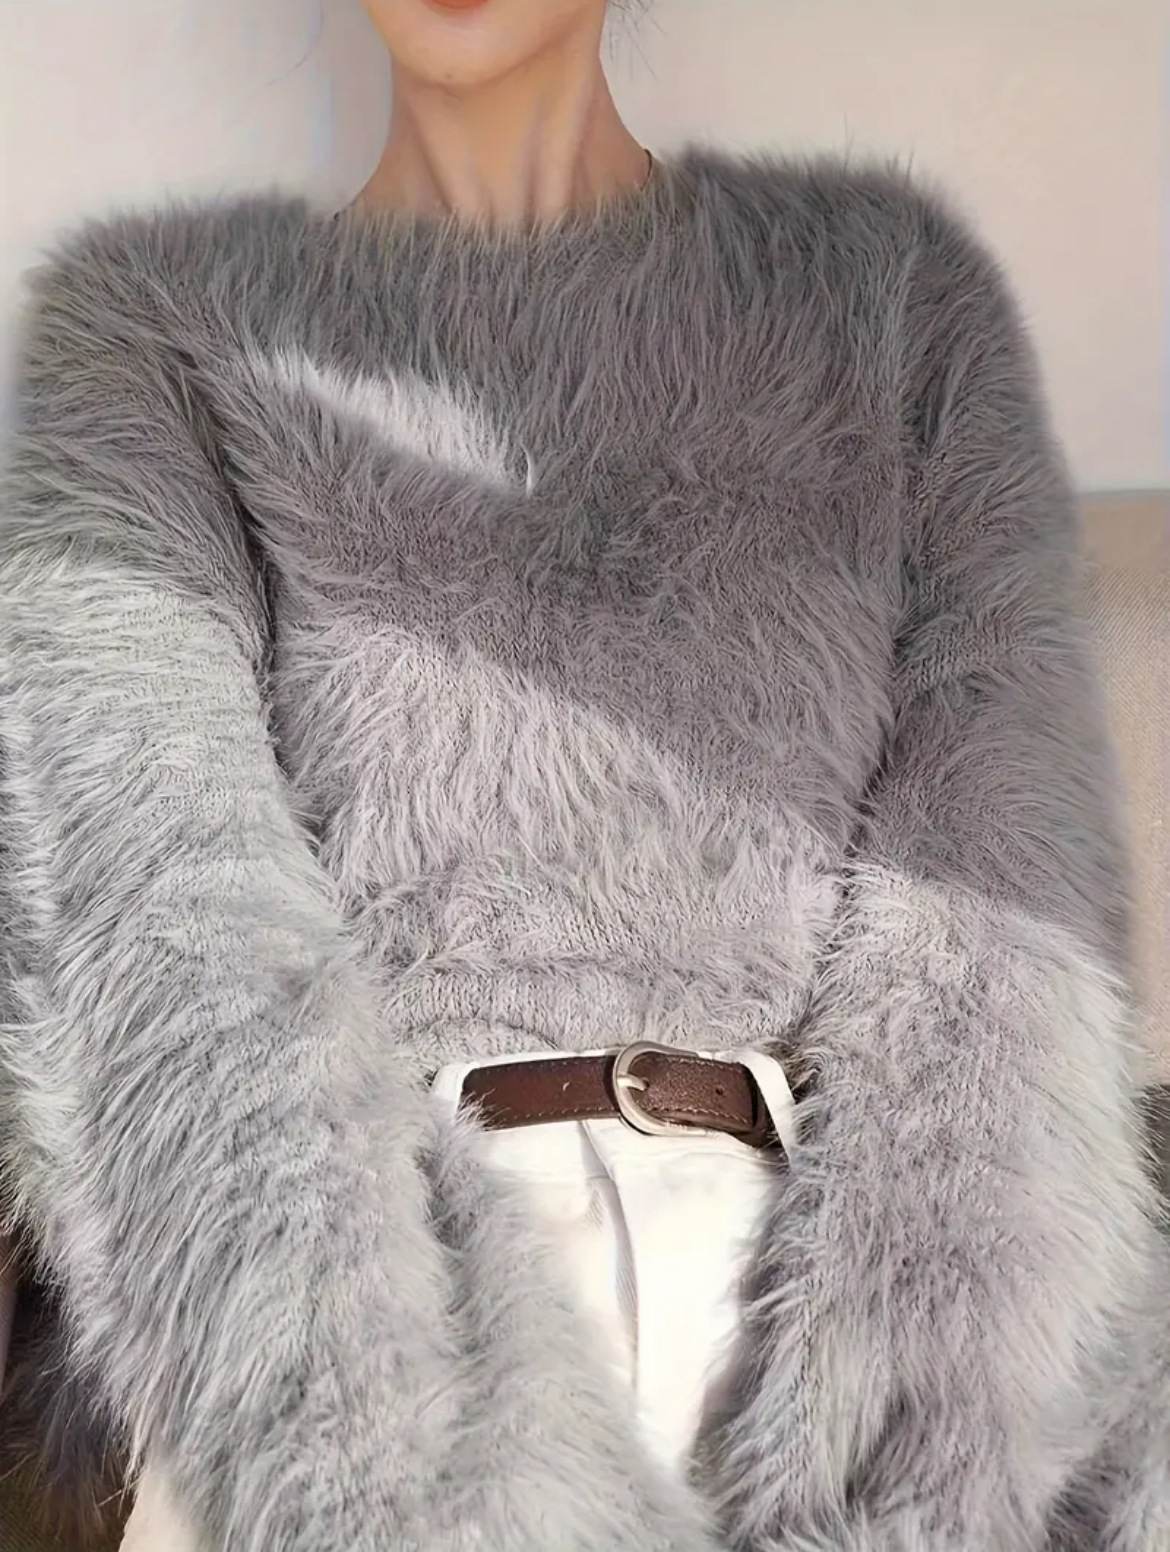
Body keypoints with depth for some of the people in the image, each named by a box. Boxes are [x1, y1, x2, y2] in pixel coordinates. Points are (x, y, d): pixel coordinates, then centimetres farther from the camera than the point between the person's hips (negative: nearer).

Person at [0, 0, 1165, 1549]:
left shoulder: (896, 284, 9)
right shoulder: (154, 320, 6)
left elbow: (998, 929, -2)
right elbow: (140, 925, -10)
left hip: (815, 1331, 1)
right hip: (341, 1386, 0)